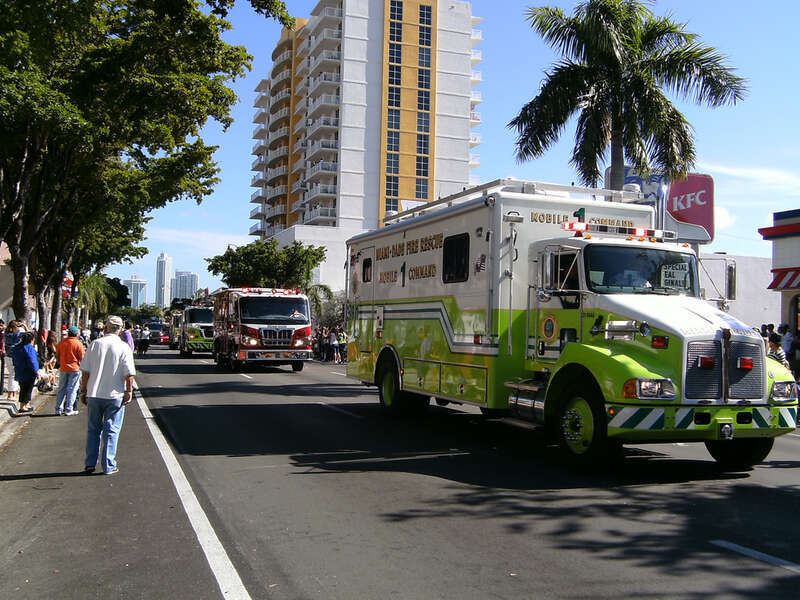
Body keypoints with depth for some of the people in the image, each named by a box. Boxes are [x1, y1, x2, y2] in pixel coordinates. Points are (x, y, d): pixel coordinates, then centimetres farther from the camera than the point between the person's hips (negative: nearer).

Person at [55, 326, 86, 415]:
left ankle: (58, 409, 13)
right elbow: (82, 358, -9)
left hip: (63, 368, 4)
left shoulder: (61, 342, 3)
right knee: (72, 389, 1)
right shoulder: (78, 343, -9)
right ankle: (69, 410, 1)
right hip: (75, 368, -4)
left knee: (61, 389, 12)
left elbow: (57, 355, 11)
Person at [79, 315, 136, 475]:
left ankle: (90, 464, 17)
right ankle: (108, 466, 7)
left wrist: (83, 391, 9)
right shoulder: (124, 347, -5)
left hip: (94, 394, 2)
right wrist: (129, 392, -1)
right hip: (115, 396, -2)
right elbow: (129, 374, -10)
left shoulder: (95, 344, 0)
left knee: (93, 430, 14)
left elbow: (85, 371, 2)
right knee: (111, 431, 5)